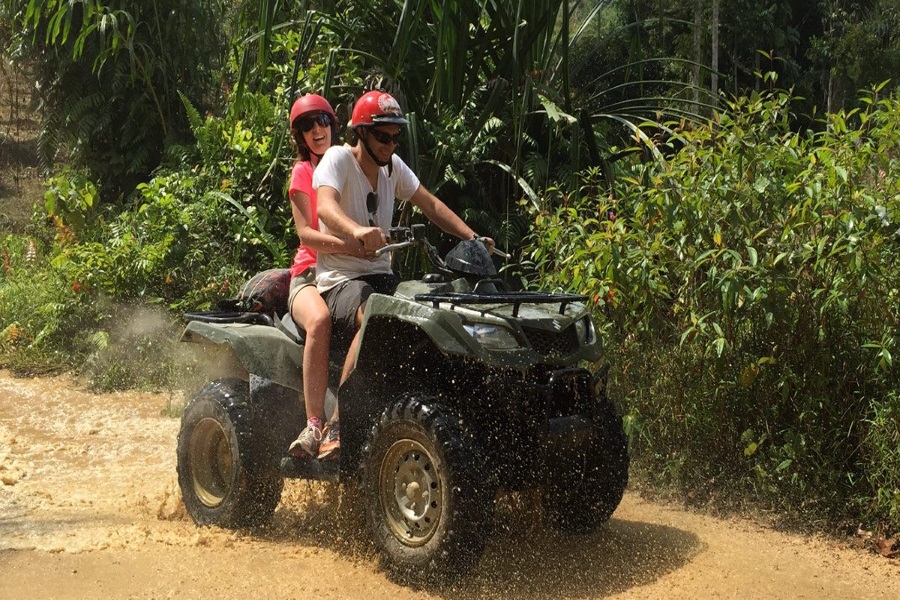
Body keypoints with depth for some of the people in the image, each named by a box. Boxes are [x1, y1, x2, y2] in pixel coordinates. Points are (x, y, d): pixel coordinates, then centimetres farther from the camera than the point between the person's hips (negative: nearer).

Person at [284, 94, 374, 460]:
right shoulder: (303, 171, 8)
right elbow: (305, 232, -7)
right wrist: (344, 245, -26)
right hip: (312, 272, -2)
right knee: (320, 321, -37)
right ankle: (313, 425, -35)